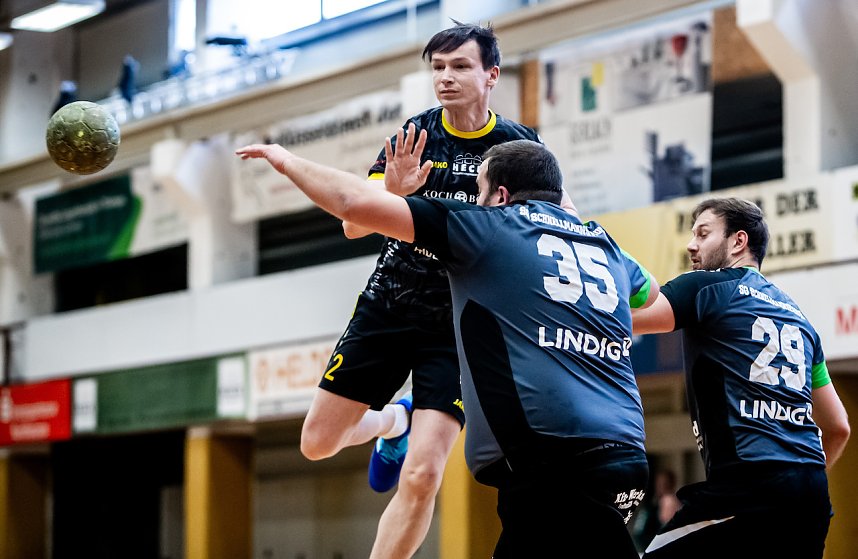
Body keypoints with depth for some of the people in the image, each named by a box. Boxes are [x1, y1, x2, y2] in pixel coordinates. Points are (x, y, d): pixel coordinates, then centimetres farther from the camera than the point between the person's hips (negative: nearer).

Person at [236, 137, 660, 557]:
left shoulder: (489, 225, 4)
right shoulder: (604, 244, 21)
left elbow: (355, 205, 1)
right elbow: (649, 292, 46)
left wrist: (288, 162, 19)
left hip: (557, 462, -7)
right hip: (621, 453, 7)